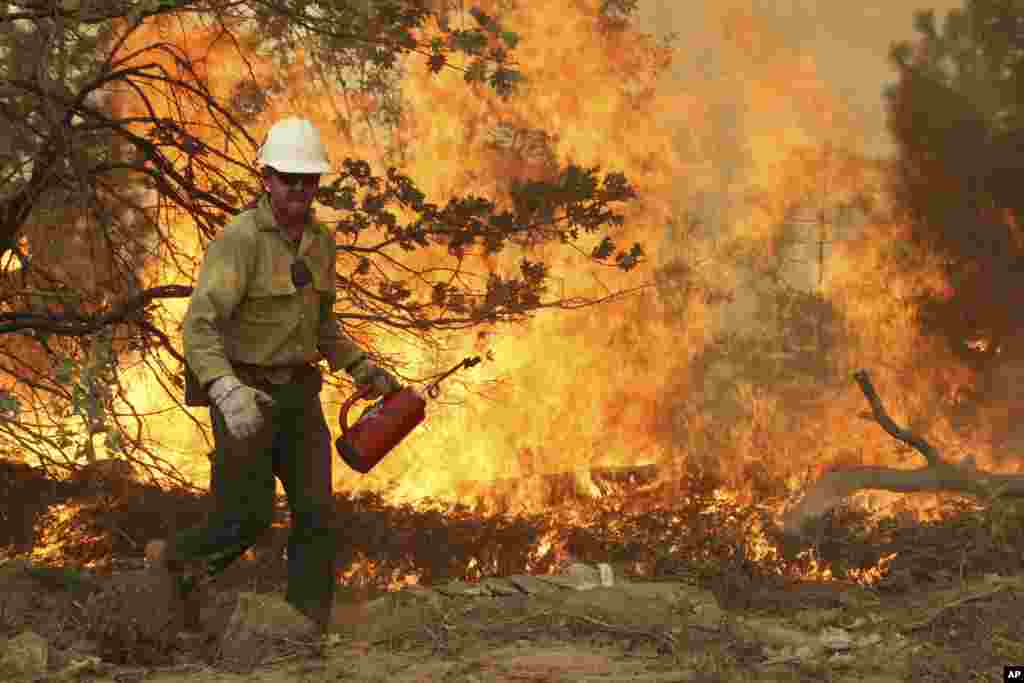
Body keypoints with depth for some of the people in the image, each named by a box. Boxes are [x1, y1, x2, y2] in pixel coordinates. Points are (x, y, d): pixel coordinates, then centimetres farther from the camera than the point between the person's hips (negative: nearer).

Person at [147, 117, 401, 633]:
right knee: (248, 518, -4)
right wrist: (227, 393, -42)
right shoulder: (238, 240, -19)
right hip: (242, 393, -6)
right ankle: (175, 558, 26)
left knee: (315, 512, -1)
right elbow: (200, 328, -27)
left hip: (296, 392, 6)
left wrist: (362, 368, 9)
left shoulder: (319, 242, 6)